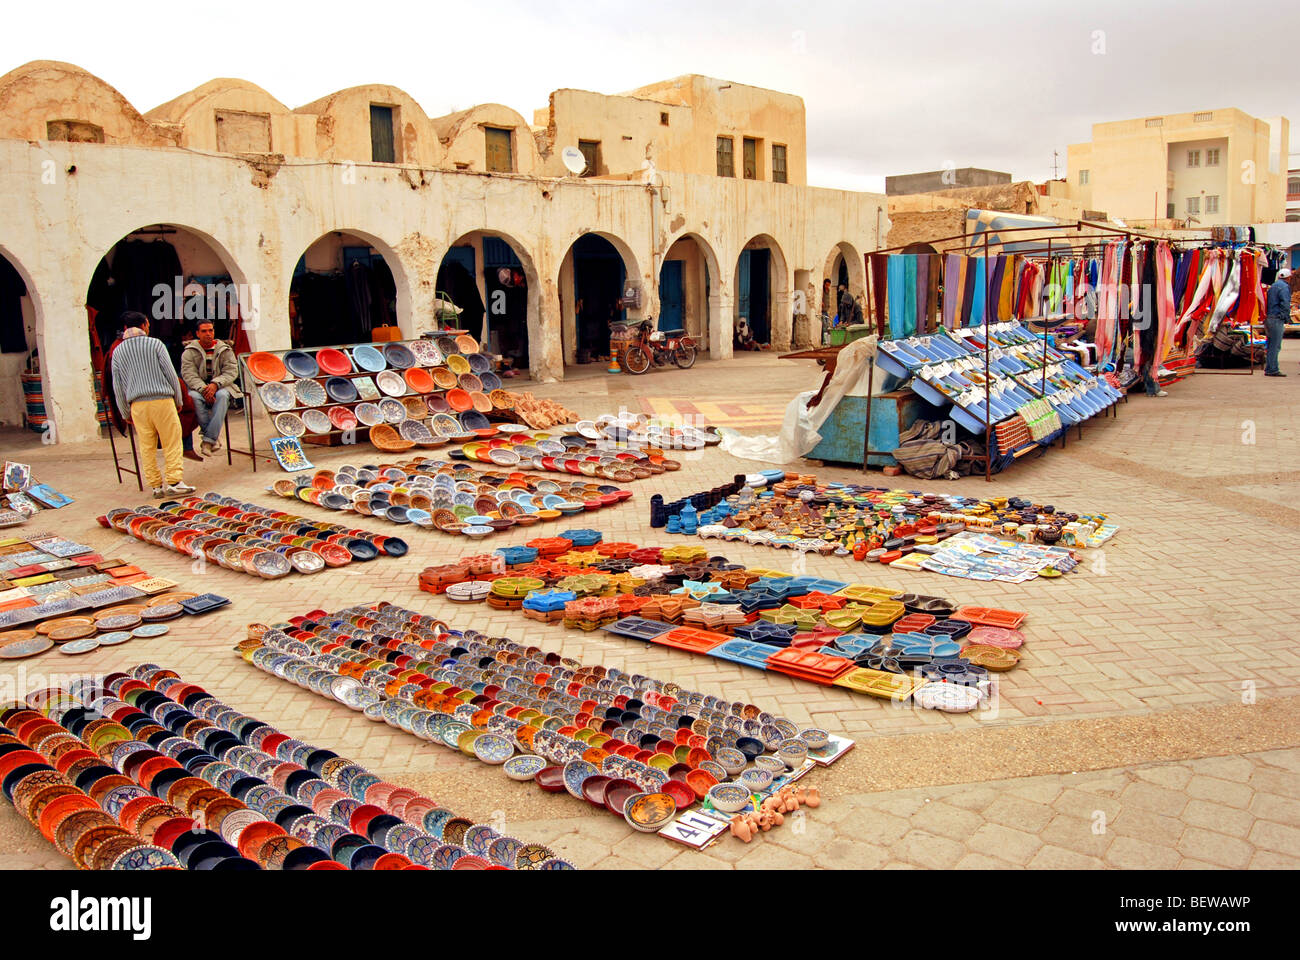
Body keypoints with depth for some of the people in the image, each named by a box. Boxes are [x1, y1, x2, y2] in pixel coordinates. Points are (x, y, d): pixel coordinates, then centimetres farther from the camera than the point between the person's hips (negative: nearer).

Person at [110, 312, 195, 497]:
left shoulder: (118, 351, 10)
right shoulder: (155, 344, 0)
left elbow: (117, 386, 11)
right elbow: (171, 374, -1)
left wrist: (125, 413, 18)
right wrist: (178, 400, 8)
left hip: (138, 405, 3)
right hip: (162, 400, -3)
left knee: (147, 447, 8)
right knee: (172, 442, 1)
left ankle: (157, 485, 9)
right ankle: (174, 482, -4)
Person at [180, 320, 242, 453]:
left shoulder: (225, 350, 9)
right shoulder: (189, 352, 6)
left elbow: (231, 372, -3)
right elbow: (189, 375, -5)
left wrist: (215, 384, -21)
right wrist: (203, 389, -24)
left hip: (221, 387, 0)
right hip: (199, 388, 0)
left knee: (222, 395, -35)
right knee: (193, 397, -34)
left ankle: (209, 439, -36)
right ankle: (215, 436, -29)